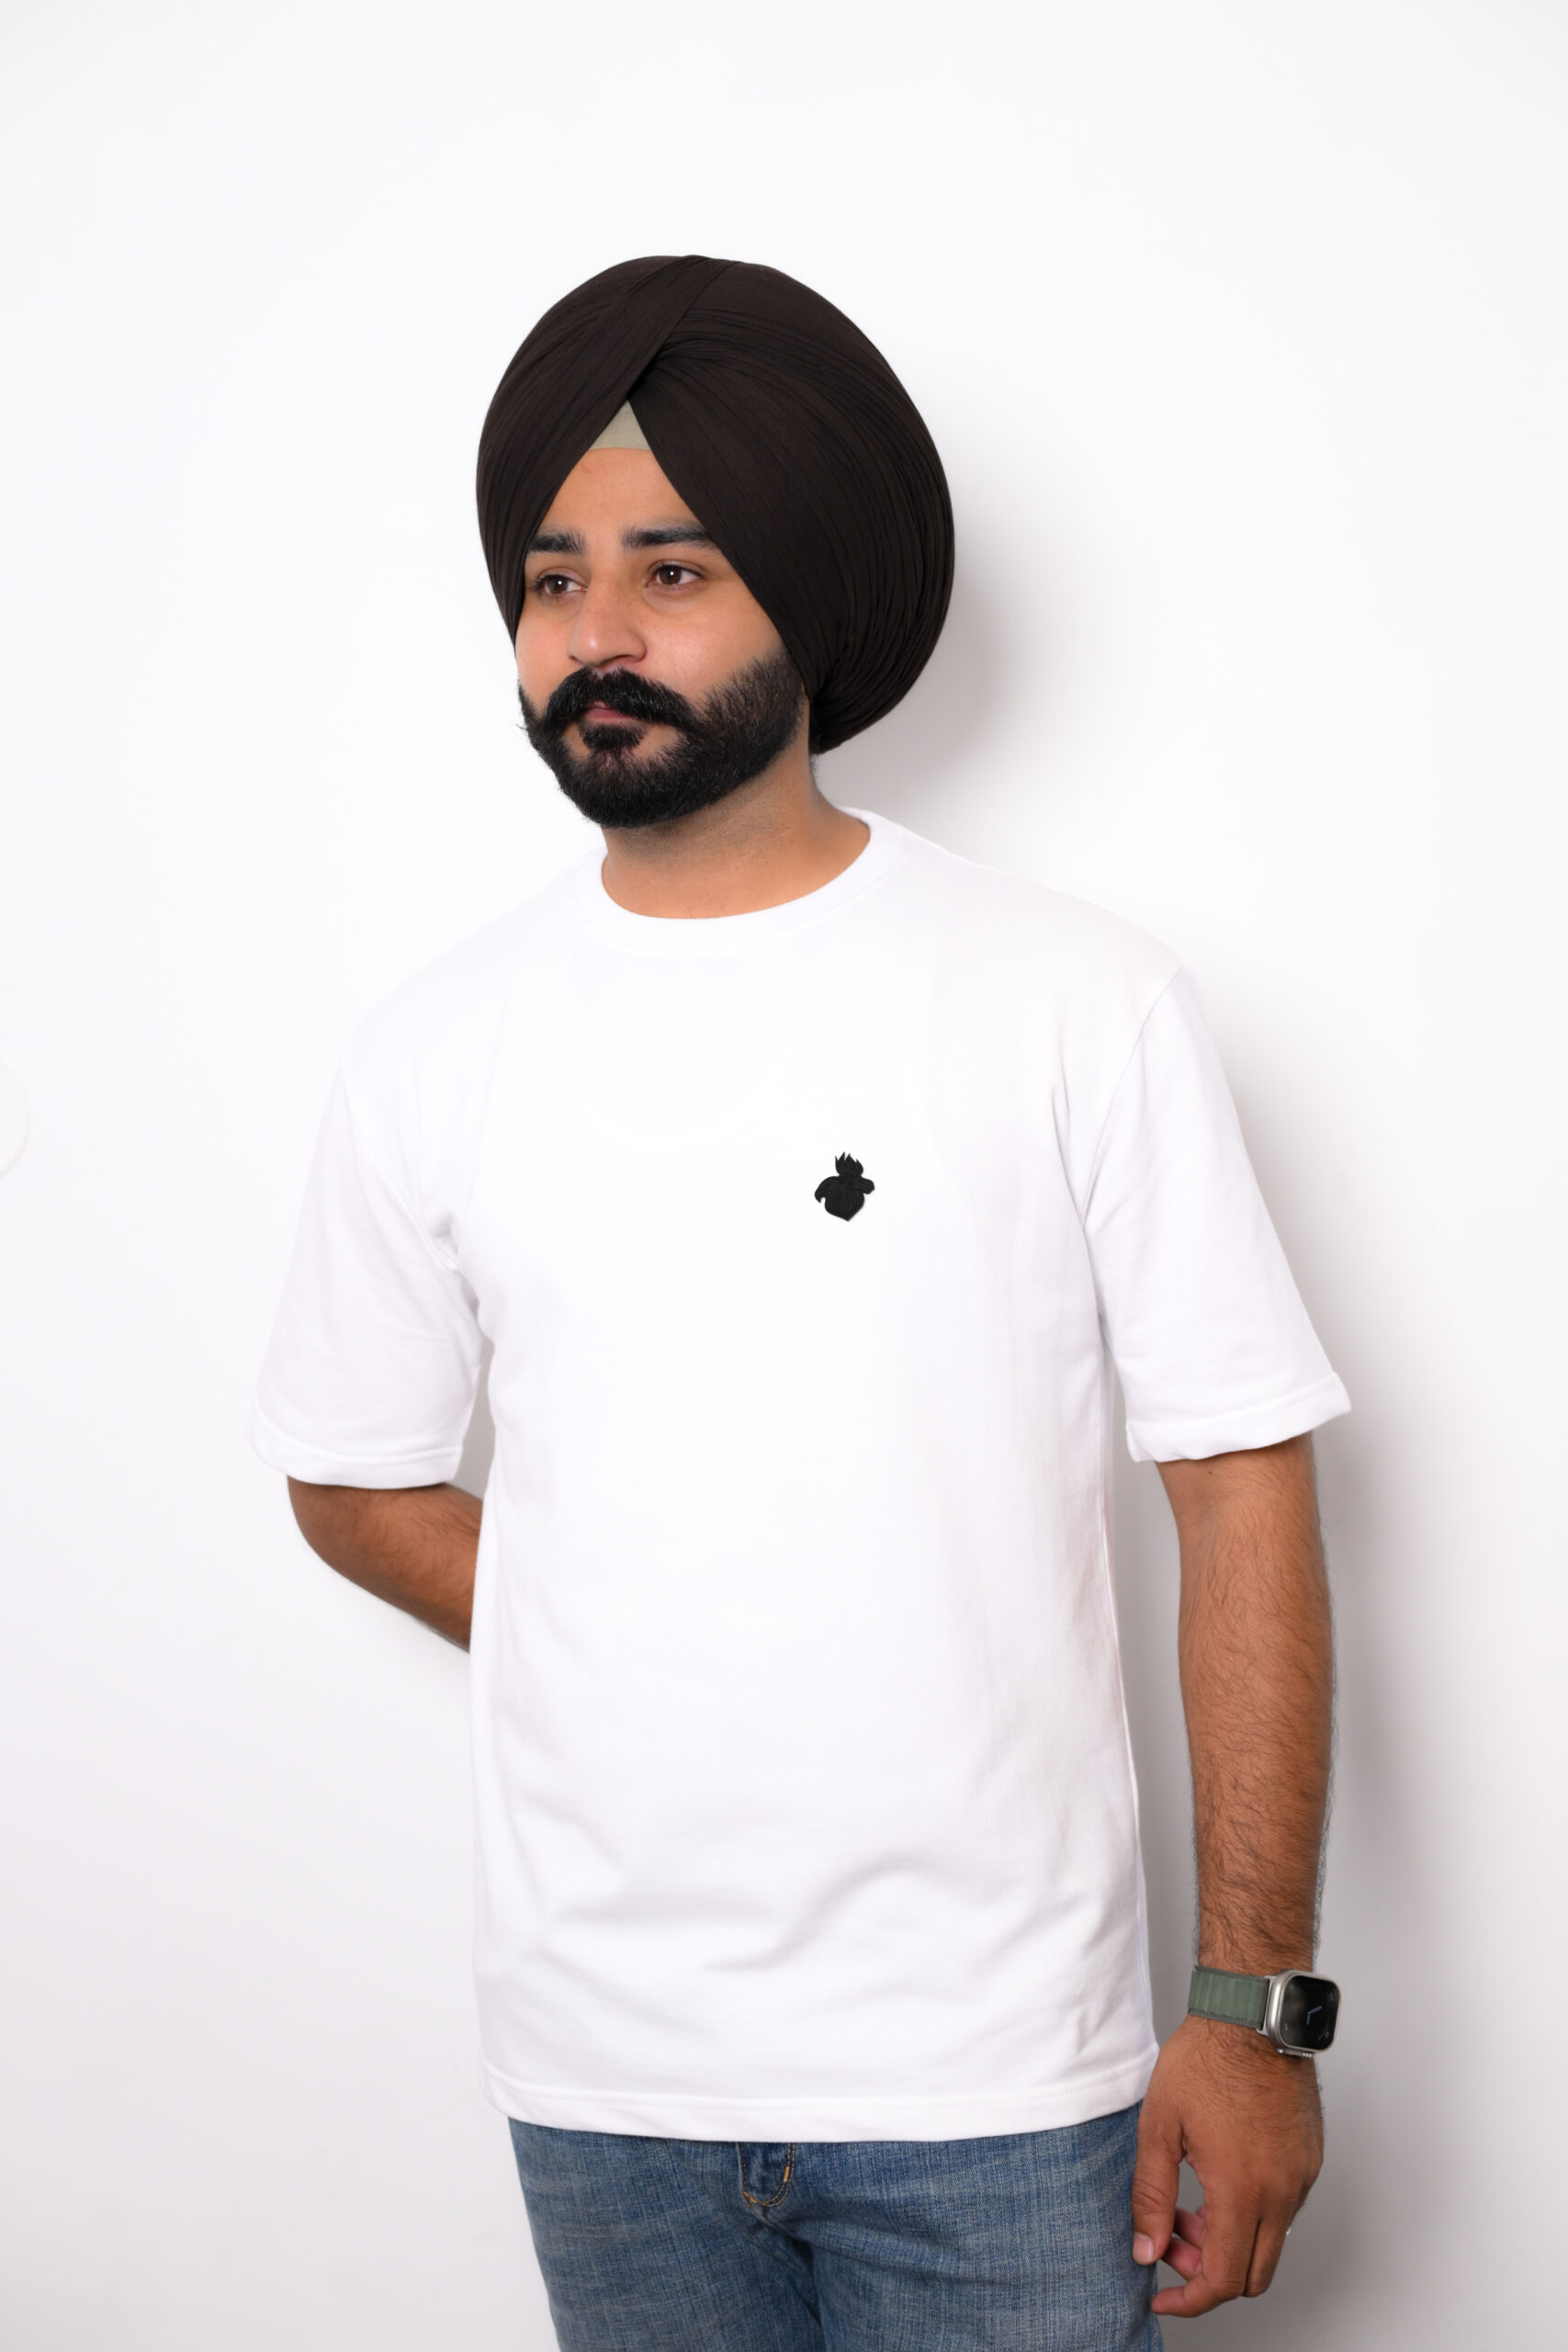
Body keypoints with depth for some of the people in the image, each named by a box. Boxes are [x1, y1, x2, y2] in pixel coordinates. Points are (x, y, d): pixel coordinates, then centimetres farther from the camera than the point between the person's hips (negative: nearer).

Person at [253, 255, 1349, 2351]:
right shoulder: (436, 1056, 1)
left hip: (999, 2069, -2)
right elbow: (356, 1484, 12)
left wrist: (1256, 2008, -9)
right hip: (603, 2068, 3)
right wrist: (651, 1684, 0)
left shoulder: (1084, 1004, -7)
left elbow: (1243, 1495, -6)